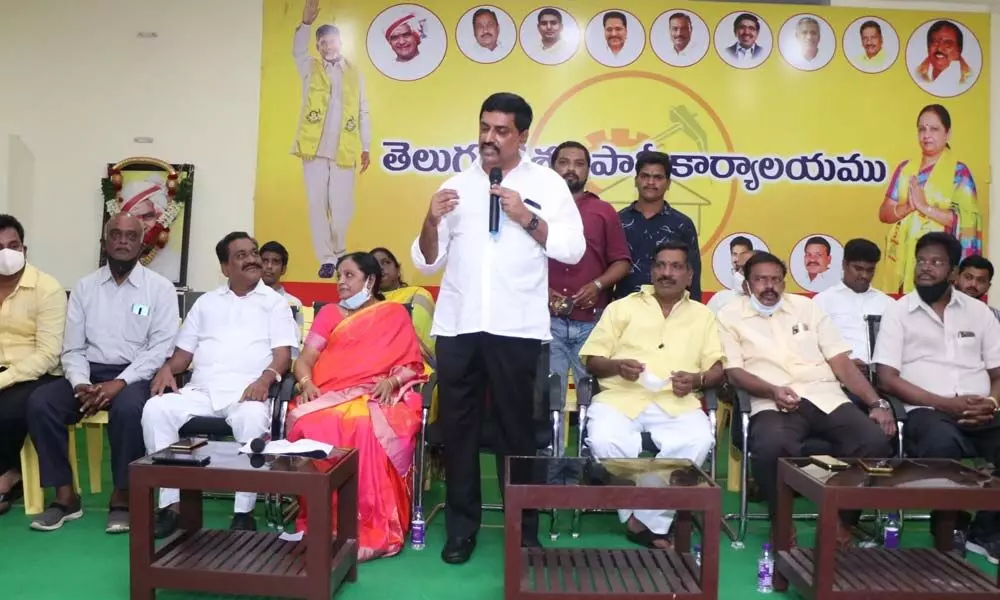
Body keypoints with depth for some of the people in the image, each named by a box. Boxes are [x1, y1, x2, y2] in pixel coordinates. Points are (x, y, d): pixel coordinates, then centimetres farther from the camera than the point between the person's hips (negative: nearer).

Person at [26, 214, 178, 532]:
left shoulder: (160, 287, 0)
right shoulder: (84, 287, 10)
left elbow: (162, 348, -9)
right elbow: (72, 348, 7)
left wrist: (120, 382, -20)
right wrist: (80, 383, -14)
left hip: (135, 375, -4)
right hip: (89, 372, 4)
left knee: (128, 407, -36)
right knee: (39, 402, -22)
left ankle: (122, 497, -19)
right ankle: (65, 495, -10)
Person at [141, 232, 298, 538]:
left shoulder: (275, 302, 12)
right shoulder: (206, 302, 24)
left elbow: (283, 354, 0)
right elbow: (185, 351, 21)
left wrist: (265, 378, -20)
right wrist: (167, 368, -3)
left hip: (246, 390, -3)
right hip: (201, 390, 4)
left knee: (254, 418, -37)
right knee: (156, 409, -24)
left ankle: (244, 512, -26)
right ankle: (171, 504, -18)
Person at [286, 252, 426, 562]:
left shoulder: (395, 314, 16)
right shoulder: (329, 313, 24)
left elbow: (412, 364, 8)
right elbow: (305, 359, 13)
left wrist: (392, 380, -12)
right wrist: (307, 383, -8)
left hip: (376, 397, -2)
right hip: (329, 395, 2)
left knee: (368, 430, -38)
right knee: (310, 425, -34)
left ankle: (372, 530, -29)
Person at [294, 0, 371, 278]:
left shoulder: (354, 72, 13)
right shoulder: (310, 68, 11)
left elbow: (363, 112, 12)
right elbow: (298, 51, -10)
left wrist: (366, 147, 6)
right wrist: (305, 23, -26)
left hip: (344, 151, 0)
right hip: (314, 149, 0)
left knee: (342, 208, -2)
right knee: (317, 205, -2)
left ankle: (339, 254, 21)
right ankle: (327, 260, 3)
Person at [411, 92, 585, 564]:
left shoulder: (547, 183, 6)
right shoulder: (456, 186, 12)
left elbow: (574, 249, -2)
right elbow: (427, 262, 10)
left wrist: (527, 218, -11)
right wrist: (431, 222, -9)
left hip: (516, 327, -2)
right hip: (457, 325, 3)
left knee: (515, 427, 7)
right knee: (457, 426, 7)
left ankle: (525, 530, 20)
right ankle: (461, 527, 21)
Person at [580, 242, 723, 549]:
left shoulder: (702, 315, 20)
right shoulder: (622, 307, 15)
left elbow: (717, 368, 13)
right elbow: (592, 360, 11)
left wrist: (697, 379, -9)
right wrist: (617, 366, -11)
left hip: (676, 403, 1)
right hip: (621, 397, -1)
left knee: (699, 441, -31)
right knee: (605, 441, -33)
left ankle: (646, 520, -16)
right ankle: (652, 522, -11)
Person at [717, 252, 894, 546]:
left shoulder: (807, 307, 19)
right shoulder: (731, 315, 10)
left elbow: (841, 362, 14)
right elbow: (733, 371, 0)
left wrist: (877, 403, 1)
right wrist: (773, 390, -19)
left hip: (826, 397, 4)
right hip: (773, 403, -3)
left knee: (876, 441, -24)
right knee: (771, 446, -38)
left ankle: (844, 519, 1)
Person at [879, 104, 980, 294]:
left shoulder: (959, 171, -2)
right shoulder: (905, 168, 9)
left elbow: (966, 221, -11)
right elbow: (884, 213, 5)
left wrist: (925, 207, -18)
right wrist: (907, 208, -14)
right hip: (902, 256, 4)